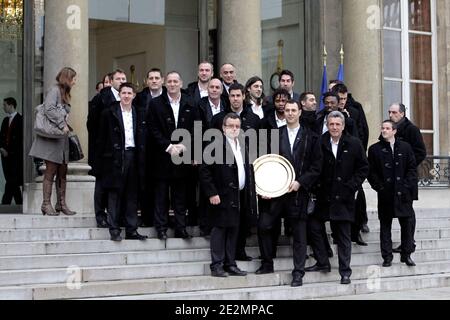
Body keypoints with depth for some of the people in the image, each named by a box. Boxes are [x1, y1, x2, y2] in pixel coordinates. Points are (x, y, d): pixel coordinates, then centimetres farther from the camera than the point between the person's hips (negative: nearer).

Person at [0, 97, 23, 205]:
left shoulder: (20, 119, -7)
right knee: (13, 183, 7)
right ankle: (19, 204, 12)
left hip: (16, 156, -7)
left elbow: (20, 139, -11)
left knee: (11, 183, -11)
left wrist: (9, 151, -11)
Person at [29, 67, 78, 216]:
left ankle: (61, 204, 12)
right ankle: (46, 204, -2)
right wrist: (62, 125, -19)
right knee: (51, 171, -6)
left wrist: (66, 127, 5)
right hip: (52, 137, -9)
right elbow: (49, 109, -22)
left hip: (62, 137, 9)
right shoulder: (54, 90, -8)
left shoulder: (64, 94, 20)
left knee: (62, 172, 8)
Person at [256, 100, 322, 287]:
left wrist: (300, 182, -12)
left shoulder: (311, 138, 3)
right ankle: (267, 264, 14)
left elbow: (316, 167, 0)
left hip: (299, 191, -2)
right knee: (263, 225, -3)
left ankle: (298, 272, 10)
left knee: (299, 233, 3)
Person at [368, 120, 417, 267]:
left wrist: (407, 186, -5)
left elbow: (412, 168, 5)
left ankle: (406, 254, 13)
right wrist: (380, 187, -7)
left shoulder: (405, 147, 7)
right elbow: (371, 172, 2)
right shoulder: (375, 149, 4)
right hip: (385, 194, -1)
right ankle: (387, 257, 9)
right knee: (385, 225, 4)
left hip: (403, 194, 1)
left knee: (407, 223, 1)